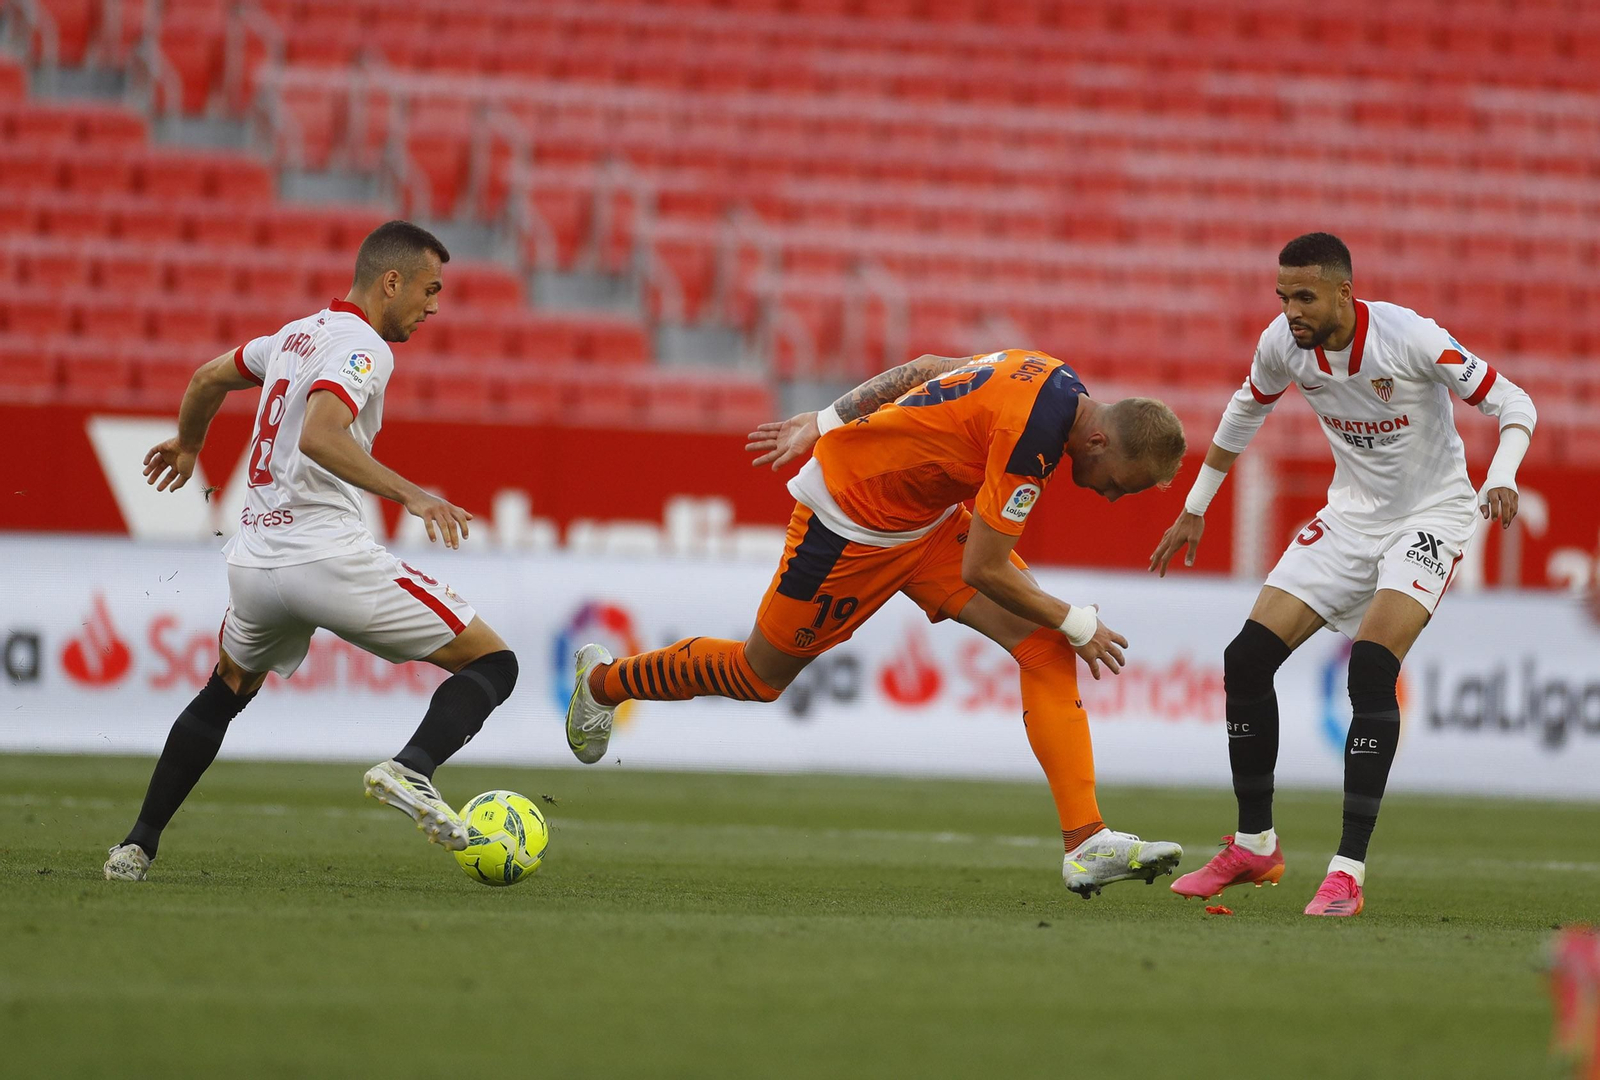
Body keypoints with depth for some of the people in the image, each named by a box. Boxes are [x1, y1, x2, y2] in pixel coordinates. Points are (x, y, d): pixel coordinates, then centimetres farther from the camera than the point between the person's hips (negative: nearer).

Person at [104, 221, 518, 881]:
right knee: (492, 664, -4)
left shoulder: (299, 334, 18)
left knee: (226, 693, 33)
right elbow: (319, 436, -26)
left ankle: (137, 846, 26)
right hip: (328, 555, -8)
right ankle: (412, 770, -29)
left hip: (253, 565, 8)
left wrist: (187, 445, 54)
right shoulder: (362, 348, -8)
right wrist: (410, 494, -31)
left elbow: (207, 380, 34)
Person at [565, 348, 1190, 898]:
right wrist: (1078, 625, -17)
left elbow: (928, 369, 6)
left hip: (926, 519, 8)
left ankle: (1086, 842, -11)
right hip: (851, 523, -8)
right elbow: (983, 570, -29)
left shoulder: (1049, 376, -7)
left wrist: (822, 423, 13)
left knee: (1045, 647, -9)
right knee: (760, 677, 15)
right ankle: (603, 681, 42)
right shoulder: (1032, 437, -34)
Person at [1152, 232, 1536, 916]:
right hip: (1351, 517, 6)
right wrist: (1194, 510, 17)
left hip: (1431, 515, -6)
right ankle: (1254, 847, 12)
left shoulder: (1410, 339, -26)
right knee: (1247, 659, -5)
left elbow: (1513, 403, -17)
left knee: (1372, 667, -27)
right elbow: (1245, 412, 13)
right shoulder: (1283, 344, -9)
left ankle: (1349, 871, -24)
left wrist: (1501, 482, -35)